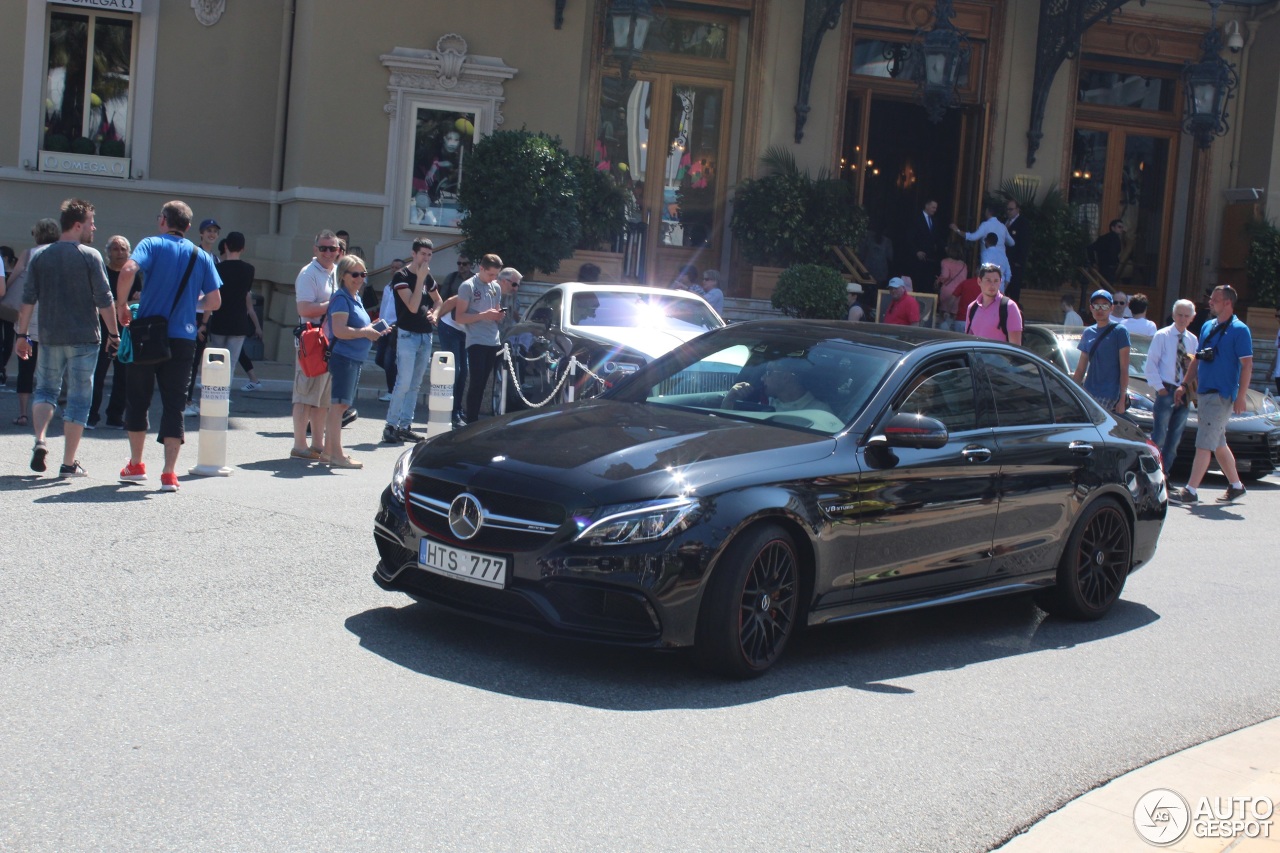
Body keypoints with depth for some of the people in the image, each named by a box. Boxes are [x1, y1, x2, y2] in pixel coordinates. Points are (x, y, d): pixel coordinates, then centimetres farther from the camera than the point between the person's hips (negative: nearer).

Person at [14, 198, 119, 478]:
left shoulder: (41, 257, 5)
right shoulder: (90, 256, -7)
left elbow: (28, 299, 5)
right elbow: (104, 300, -7)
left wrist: (22, 334, 10)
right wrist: (114, 333, 3)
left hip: (50, 337, 3)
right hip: (84, 338, -3)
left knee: (45, 389, 19)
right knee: (79, 397, 3)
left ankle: (40, 440, -3)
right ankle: (69, 463, 4)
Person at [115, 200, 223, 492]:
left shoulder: (152, 244, -1)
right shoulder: (202, 256, 7)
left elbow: (128, 270, -20)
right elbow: (214, 302, 6)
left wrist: (122, 304, -6)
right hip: (183, 339, 2)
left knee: (137, 399, 14)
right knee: (174, 405, 4)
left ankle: (136, 465, 21)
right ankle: (169, 473, -2)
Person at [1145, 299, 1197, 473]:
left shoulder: (1193, 340, 13)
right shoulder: (1162, 336, 0)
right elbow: (1151, 363, -6)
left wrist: (1192, 365, -5)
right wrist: (1159, 387, -13)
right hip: (1166, 391, -5)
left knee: (1174, 438, 7)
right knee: (1159, 436, -10)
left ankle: (1164, 474, 13)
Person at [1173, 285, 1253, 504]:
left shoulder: (1239, 330, -9)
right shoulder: (1208, 327, 14)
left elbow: (1247, 365, -12)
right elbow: (1198, 359, 21)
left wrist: (1241, 396, -18)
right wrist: (1185, 384, 13)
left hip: (1222, 395, -8)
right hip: (1204, 393, 8)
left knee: (1204, 444, -11)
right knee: (1218, 444, 15)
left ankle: (1190, 490, -12)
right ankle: (1236, 485, 27)